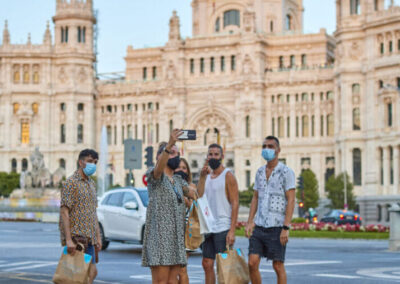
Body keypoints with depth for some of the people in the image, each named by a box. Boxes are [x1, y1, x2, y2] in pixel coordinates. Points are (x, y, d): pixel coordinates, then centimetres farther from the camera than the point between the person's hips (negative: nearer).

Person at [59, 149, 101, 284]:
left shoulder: (91, 184, 17)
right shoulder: (71, 183, -9)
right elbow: (64, 212, -15)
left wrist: (98, 237, 16)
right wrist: (68, 240, -22)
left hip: (88, 237, 8)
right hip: (76, 236, -8)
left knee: (91, 271, 6)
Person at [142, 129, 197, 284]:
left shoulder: (179, 181, 20)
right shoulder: (154, 176, -3)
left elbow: (195, 196, 16)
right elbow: (159, 168, -26)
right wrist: (170, 144, -42)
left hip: (176, 236, 7)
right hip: (159, 235, -7)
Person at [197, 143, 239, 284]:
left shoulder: (228, 176, -5)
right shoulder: (207, 175, 14)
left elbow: (235, 204, -11)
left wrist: (232, 230, -18)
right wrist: (202, 176, -7)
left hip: (223, 228, -7)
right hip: (208, 228, 7)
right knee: (207, 264, 8)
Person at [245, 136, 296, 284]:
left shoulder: (286, 172, -5)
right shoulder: (260, 172, 13)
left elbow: (290, 201, -9)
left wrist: (286, 228, -16)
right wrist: (250, 222, 6)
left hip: (277, 227, -5)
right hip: (259, 226, 5)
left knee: (278, 266, 1)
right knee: (252, 263, -1)